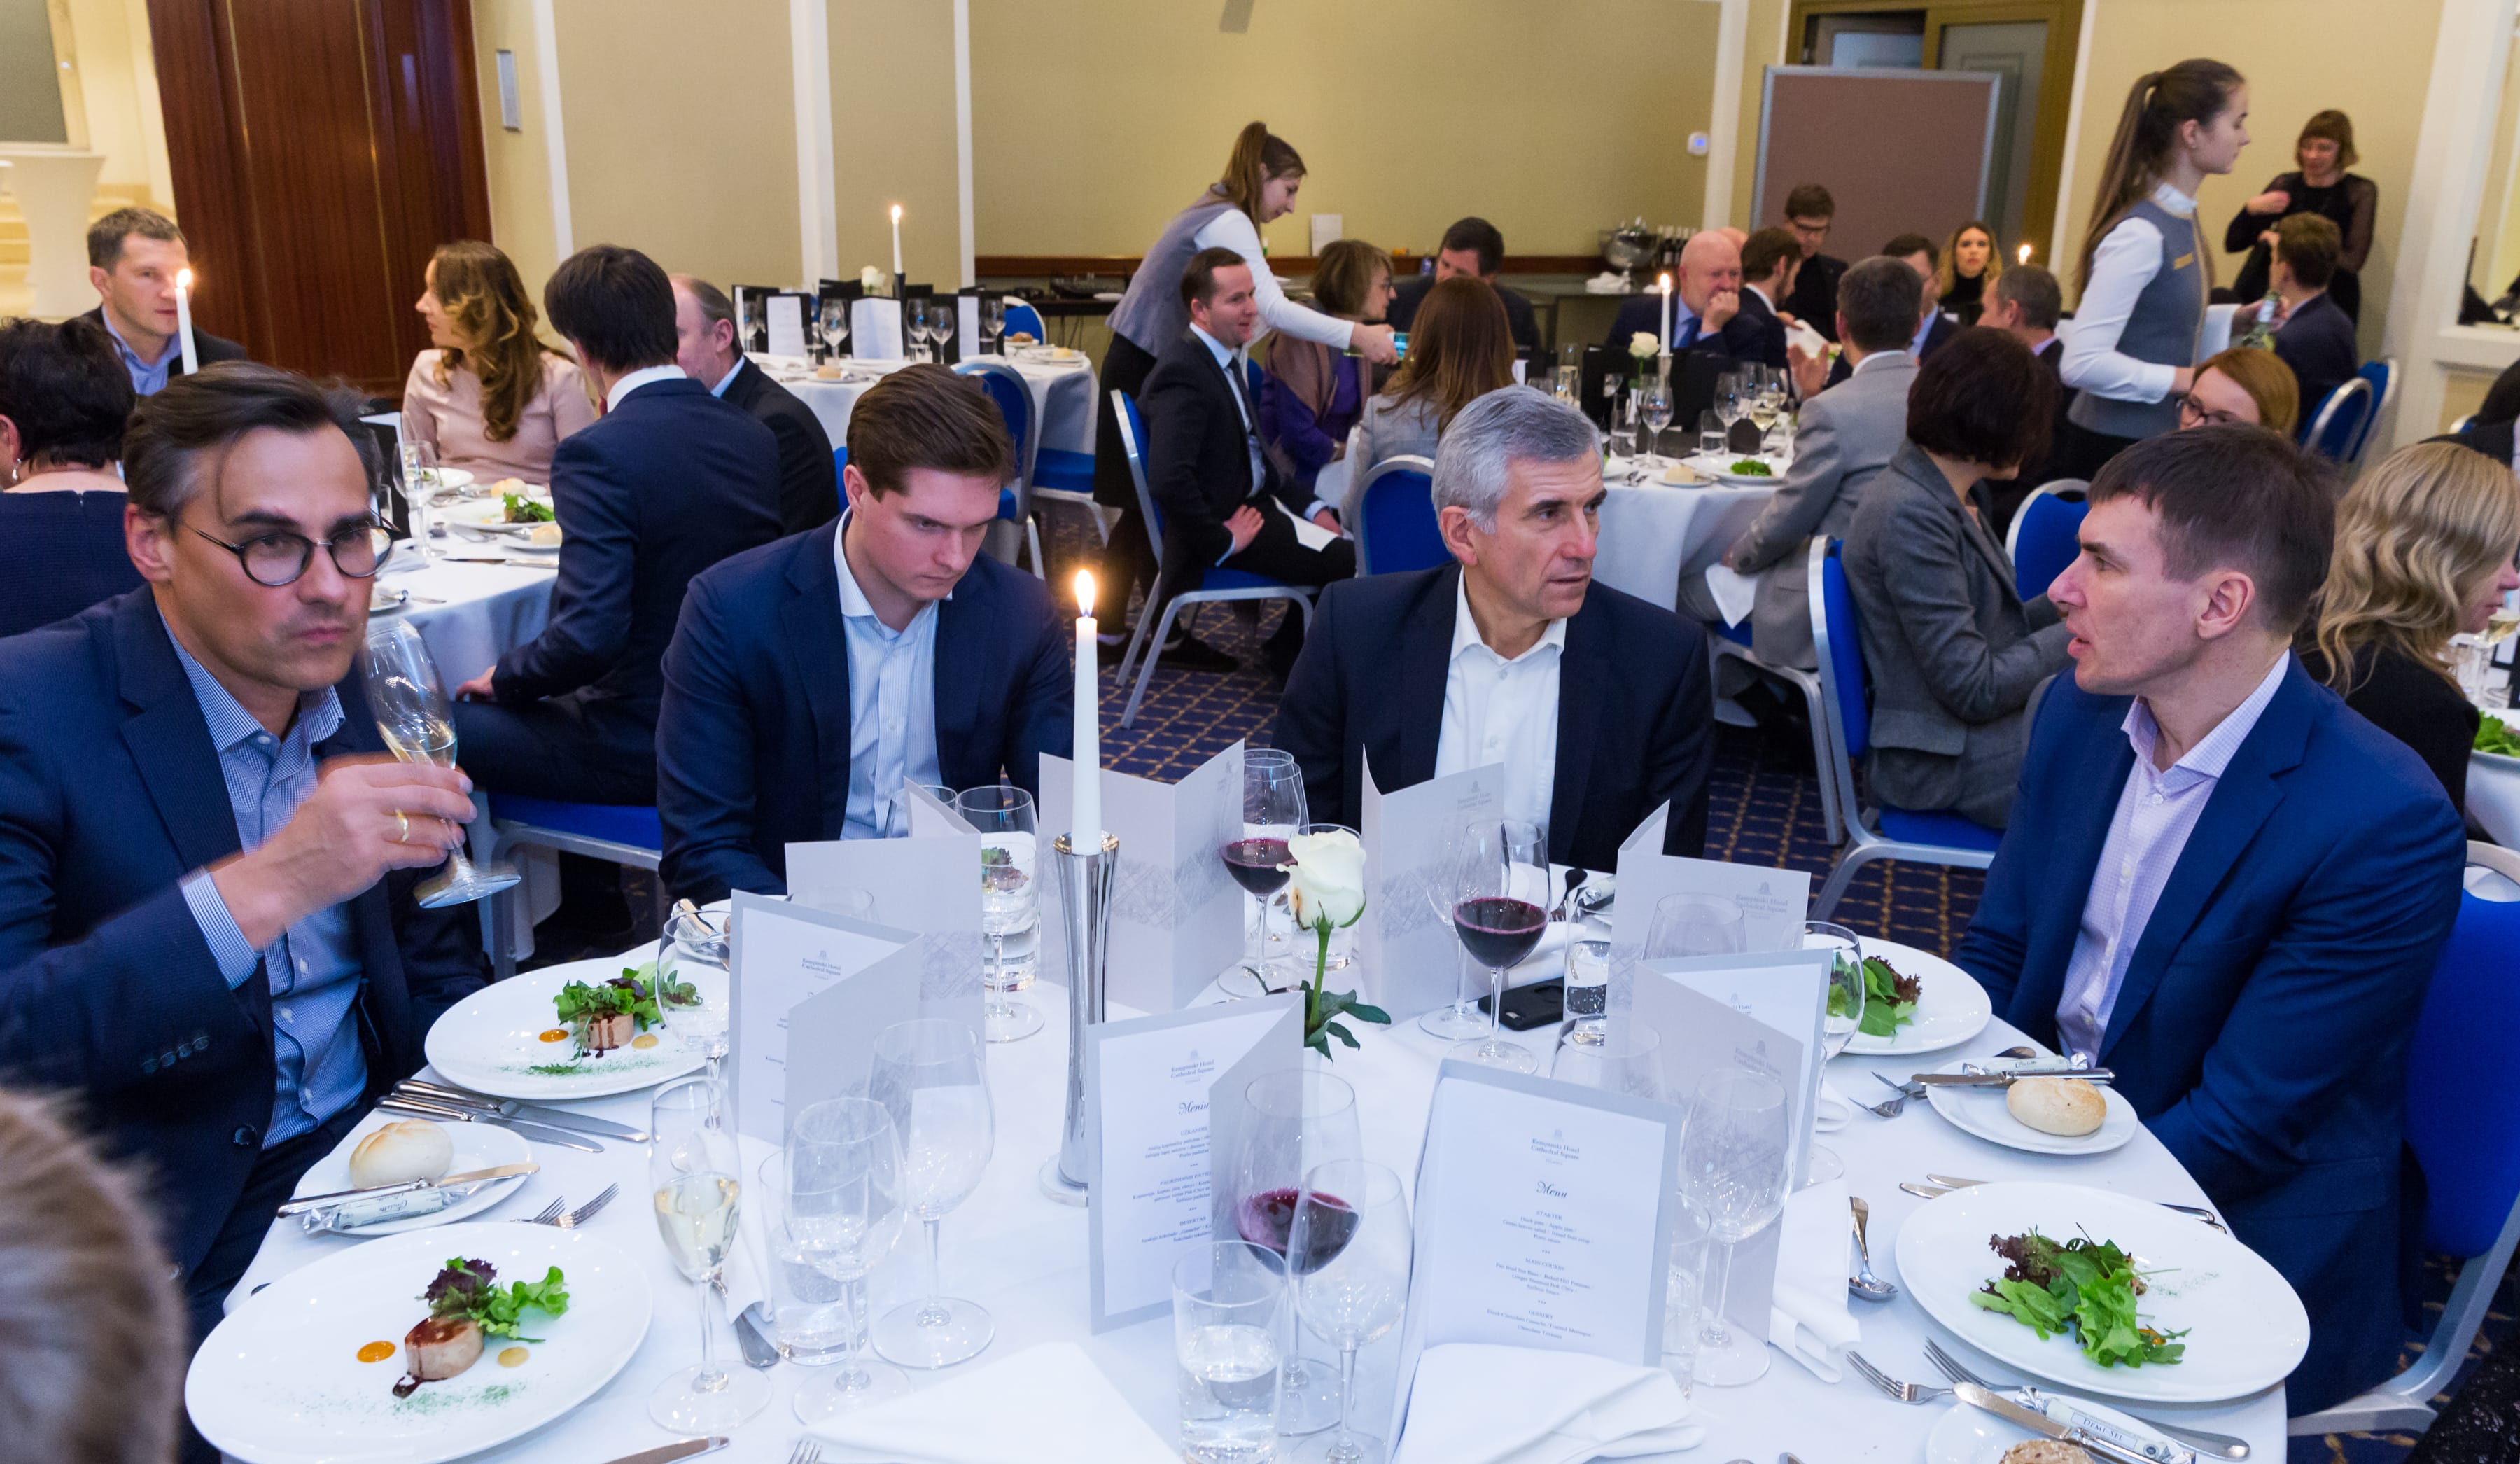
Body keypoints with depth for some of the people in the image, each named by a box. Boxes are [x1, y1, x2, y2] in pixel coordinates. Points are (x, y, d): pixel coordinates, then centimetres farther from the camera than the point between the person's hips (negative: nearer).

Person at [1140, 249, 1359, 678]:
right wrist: (1223, 542, -22)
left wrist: (1310, 507, 8)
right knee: (1350, 561, -17)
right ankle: (1289, 654, 6)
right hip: (1223, 519, -10)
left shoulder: (1226, 359, 10)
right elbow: (1168, 481, -33)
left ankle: (1291, 644, 19)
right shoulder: (1183, 374, -22)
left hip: (1254, 499, 10)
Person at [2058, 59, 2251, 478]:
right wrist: (2189, 379, -20)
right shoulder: (2141, 233, -20)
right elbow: (2082, 362, -28)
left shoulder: (2184, 218, 7)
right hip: (2114, 446, -9)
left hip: (2163, 441, 9)